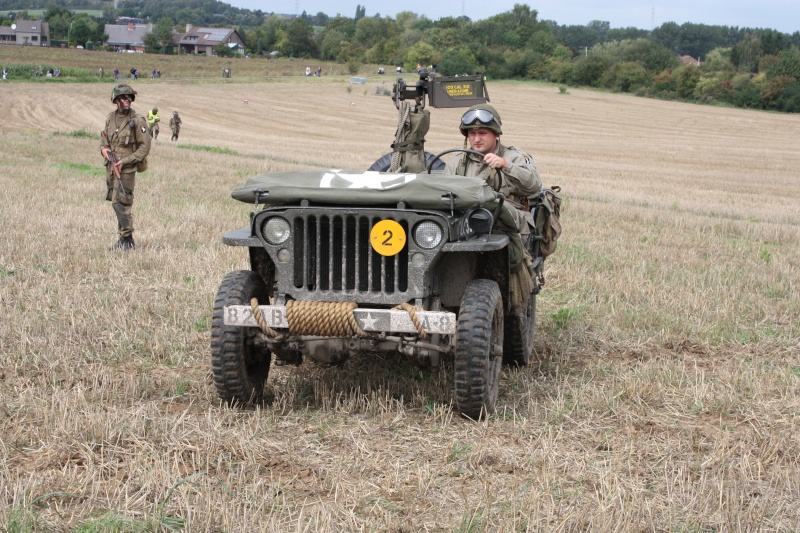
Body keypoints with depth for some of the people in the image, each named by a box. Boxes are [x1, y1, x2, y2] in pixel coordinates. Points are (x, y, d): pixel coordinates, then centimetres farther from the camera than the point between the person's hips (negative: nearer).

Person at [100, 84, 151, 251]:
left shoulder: (137, 121, -12)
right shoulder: (111, 118, 7)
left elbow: (145, 147, -11)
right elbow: (104, 136, 22)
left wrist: (124, 161, -16)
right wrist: (103, 148, -2)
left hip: (126, 168, -7)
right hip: (111, 166, 7)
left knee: (120, 203, -12)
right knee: (116, 202, 12)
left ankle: (128, 241, -4)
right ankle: (124, 237, 22)